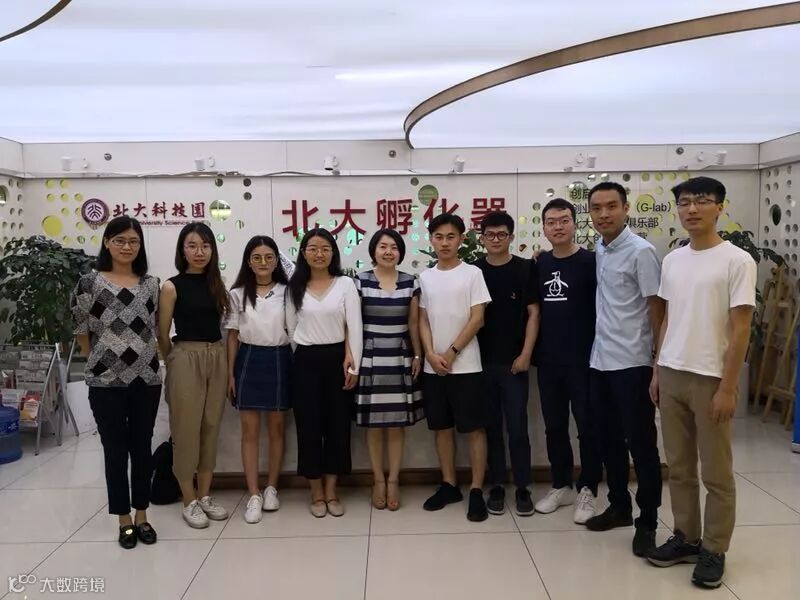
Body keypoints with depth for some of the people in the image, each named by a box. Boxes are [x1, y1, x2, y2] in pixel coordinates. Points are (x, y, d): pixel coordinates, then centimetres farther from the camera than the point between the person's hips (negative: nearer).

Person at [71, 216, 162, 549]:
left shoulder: (151, 284, 6)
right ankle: (124, 520, 20)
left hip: (146, 379, 3)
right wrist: (102, 362, 7)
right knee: (115, 450, 7)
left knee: (142, 448, 10)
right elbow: (81, 332, 4)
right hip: (106, 381, -2)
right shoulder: (89, 283, -3)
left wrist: (148, 359, 9)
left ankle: (142, 516, 24)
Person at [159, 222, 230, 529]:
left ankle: (205, 495, 22)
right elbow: (163, 335, 0)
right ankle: (189, 501, 15)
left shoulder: (217, 284, 8)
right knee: (187, 429, 2)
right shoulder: (172, 286, -6)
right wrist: (175, 362, 9)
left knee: (211, 428, 10)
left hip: (217, 358, 5)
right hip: (186, 359, -5)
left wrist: (227, 363, 6)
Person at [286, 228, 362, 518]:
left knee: (338, 425, 4)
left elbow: (354, 327, -5)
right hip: (306, 362, 1)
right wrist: (299, 360, 3)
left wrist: (353, 365, -10)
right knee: (309, 426, 4)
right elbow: (290, 328, 8)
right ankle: (316, 493, 18)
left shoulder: (346, 284, 0)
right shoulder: (295, 288, 6)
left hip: (337, 359, -1)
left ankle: (331, 492, 18)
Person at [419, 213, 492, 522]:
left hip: (466, 365, -4)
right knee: (442, 426, 11)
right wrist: (431, 355, -6)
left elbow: (477, 319, -7)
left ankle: (476, 491, 8)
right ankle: (449, 485, 22)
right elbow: (423, 320, 8)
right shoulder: (425, 277, 9)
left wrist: (451, 353, -10)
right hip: (433, 366, 4)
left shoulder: (472, 273, -3)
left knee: (474, 427, 0)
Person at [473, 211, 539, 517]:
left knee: (518, 427, 2)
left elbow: (533, 313, -1)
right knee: (491, 427, 9)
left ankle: (522, 488, 14)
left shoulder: (525, 269, -1)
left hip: (514, 362, -2)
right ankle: (496, 486, 18)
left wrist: (525, 354, -8)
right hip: (482, 362, 2)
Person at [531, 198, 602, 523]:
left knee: (587, 426, 4)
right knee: (554, 426, 13)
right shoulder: (539, 264, 8)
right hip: (547, 360, 5)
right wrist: (533, 349, 8)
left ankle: (587, 490, 18)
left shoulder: (590, 261, -6)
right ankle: (561, 486, 26)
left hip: (583, 359, -5)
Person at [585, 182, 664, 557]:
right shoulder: (599, 249, 10)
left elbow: (657, 308, -11)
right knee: (609, 440, 16)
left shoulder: (641, 251, -12)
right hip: (599, 361, 7)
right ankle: (619, 506, 31)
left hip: (631, 363, -7)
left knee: (641, 445, 3)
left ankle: (647, 522, 15)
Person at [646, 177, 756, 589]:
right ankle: (686, 538, 28)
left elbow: (741, 330, -11)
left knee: (716, 473, 6)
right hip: (671, 375, 6)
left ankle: (714, 550, 20)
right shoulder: (672, 260, 9)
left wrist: (727, 387, -13)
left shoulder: (737, 261, -9)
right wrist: (657, 371, 12)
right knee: (679, 467, 14)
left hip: (710, 379, -6)